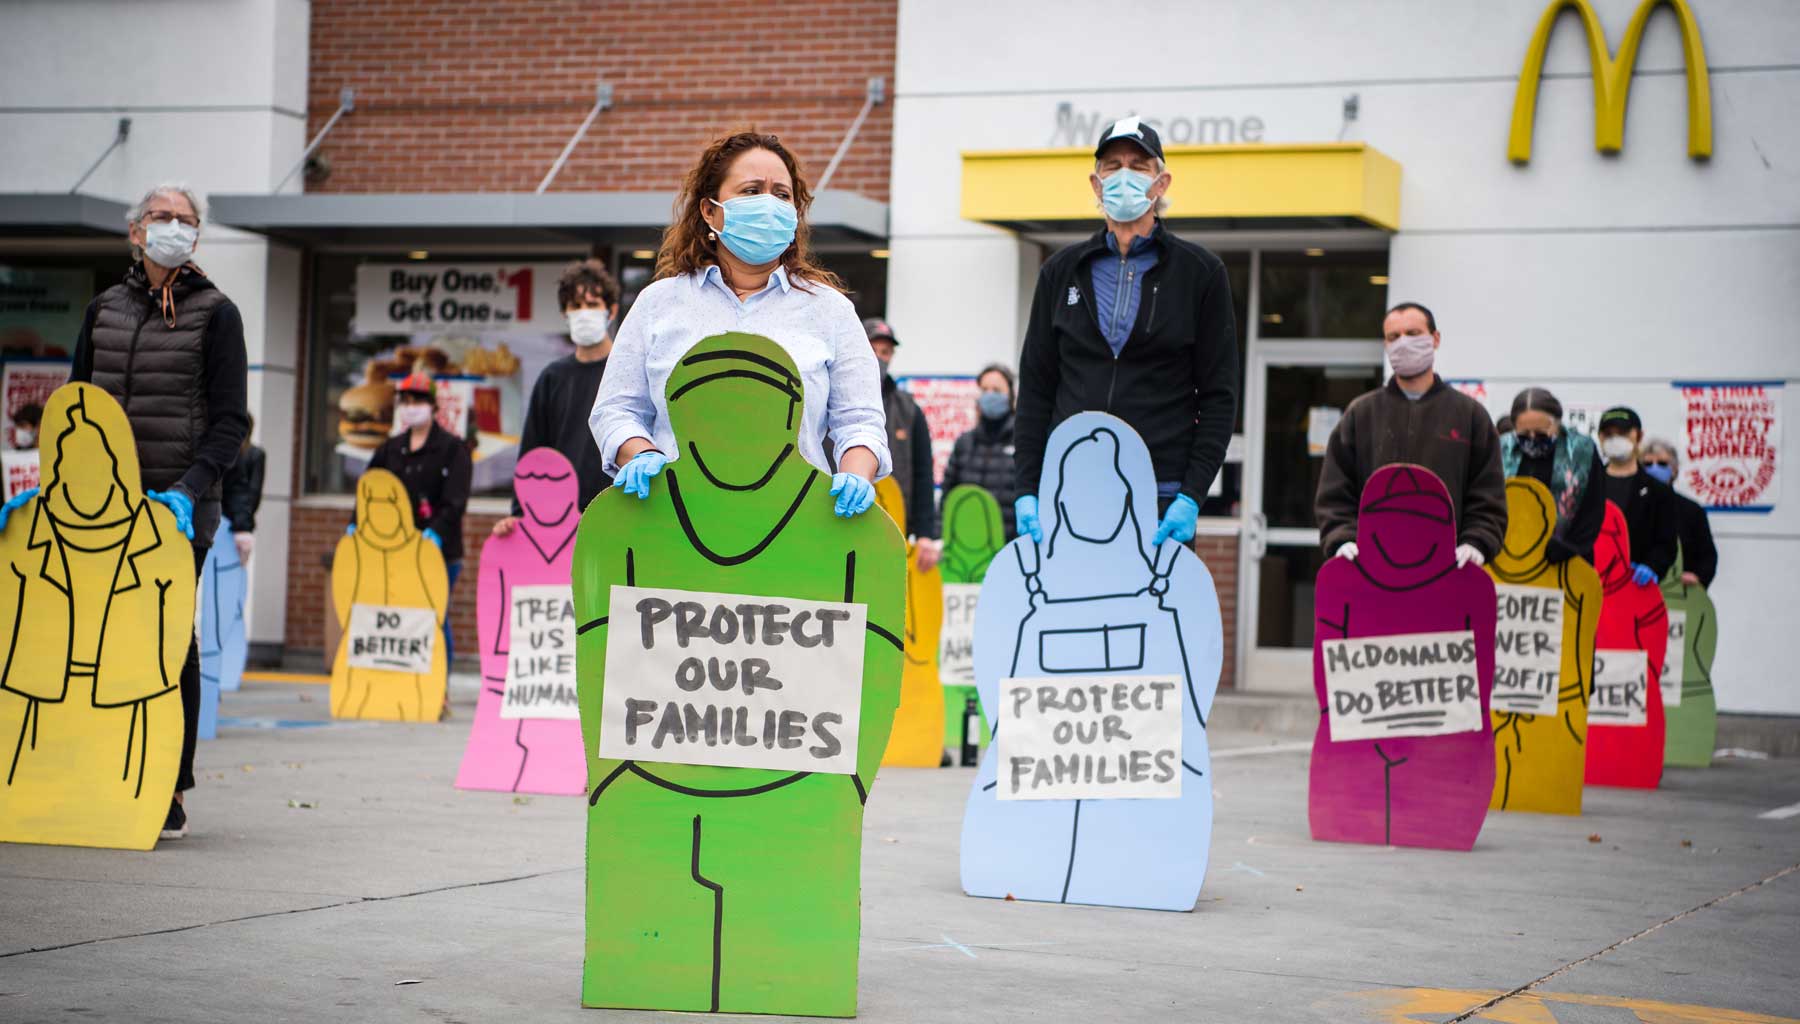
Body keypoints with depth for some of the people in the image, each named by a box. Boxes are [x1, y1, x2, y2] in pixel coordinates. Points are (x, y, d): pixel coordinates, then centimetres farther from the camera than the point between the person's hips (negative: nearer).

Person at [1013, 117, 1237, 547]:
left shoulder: (1200, 273, 5)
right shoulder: (1063, 271, 13)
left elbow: (1218, 396, 3)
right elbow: (1035, 388, 12)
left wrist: (1192, 496, -8)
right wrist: (1027, 491, 2)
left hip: (1161, 499, -2)